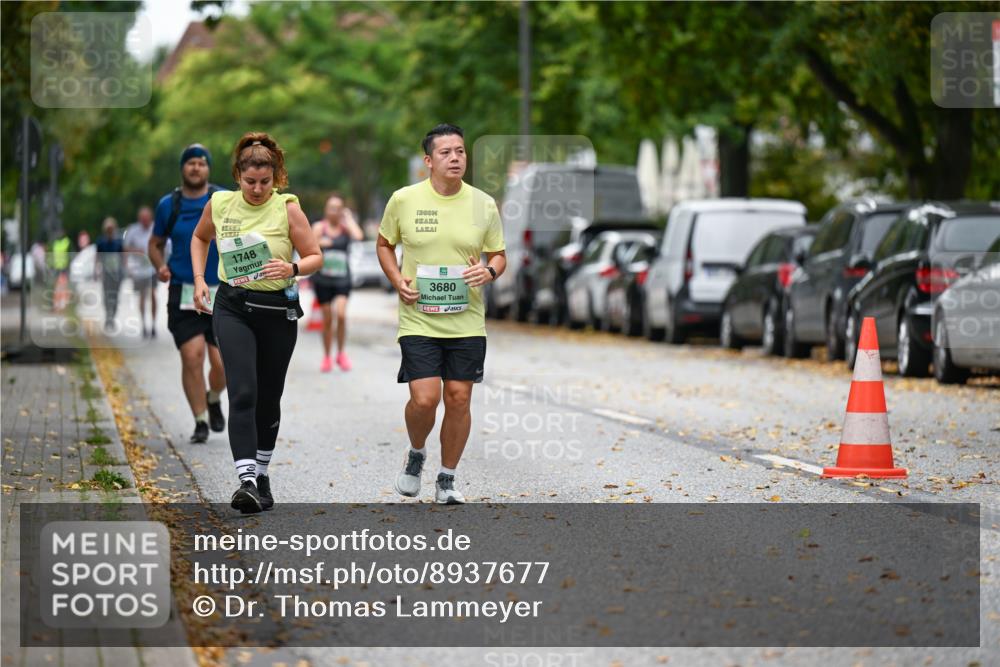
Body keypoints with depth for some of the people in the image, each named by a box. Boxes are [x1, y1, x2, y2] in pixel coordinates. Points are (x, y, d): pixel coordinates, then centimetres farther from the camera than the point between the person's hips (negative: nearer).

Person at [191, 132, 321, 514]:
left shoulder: (287, 209, -7)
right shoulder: (220, 204, 0)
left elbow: (315, 257, -4)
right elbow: (200, 238, 21)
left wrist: (293, 269, -25)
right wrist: (199, 279, 9)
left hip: (278, 310, 0)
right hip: (232, 306, 0)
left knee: (269, 397, 11)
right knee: (243, 393, -16)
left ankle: (262, 474, 30)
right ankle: (247, 481, -24)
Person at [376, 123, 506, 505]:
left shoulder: (483, 204, 1)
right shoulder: (404, 200, -2)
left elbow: (498, 255, 12)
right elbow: (384, 244, 12)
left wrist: (490, 271, -11)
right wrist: (397, 280, -4)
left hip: (467, 322, 2)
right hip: (418, 320, -2)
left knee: (459, 398, 3)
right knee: (424, 399, -13)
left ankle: (447, 480, 19)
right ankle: (416, 455, 20)